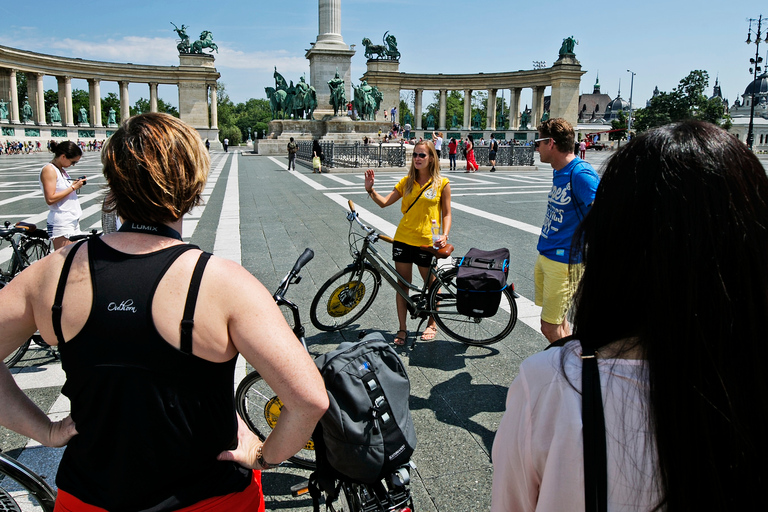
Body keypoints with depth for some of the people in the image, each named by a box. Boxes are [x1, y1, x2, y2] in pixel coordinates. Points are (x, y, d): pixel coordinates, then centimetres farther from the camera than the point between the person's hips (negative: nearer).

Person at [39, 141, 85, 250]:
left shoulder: (61, 169, 15)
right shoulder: (49, 169, -11)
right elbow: (50, 199, -19)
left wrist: (76, 184, 4)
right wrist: (73, 187, -15)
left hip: (73, 220, 9)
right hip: (61, 224, -9)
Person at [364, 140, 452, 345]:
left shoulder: (441, 183, -1)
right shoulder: (407, 182, 6)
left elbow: (446, 213, 1)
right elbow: (384, 202, 0)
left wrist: (444, 235, -13)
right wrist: (370, 189, -16)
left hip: (427, 242, -2)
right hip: (403, 240, 3)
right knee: (402, 285, 8)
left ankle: (432, 323, 33)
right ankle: (402, 328, 20)